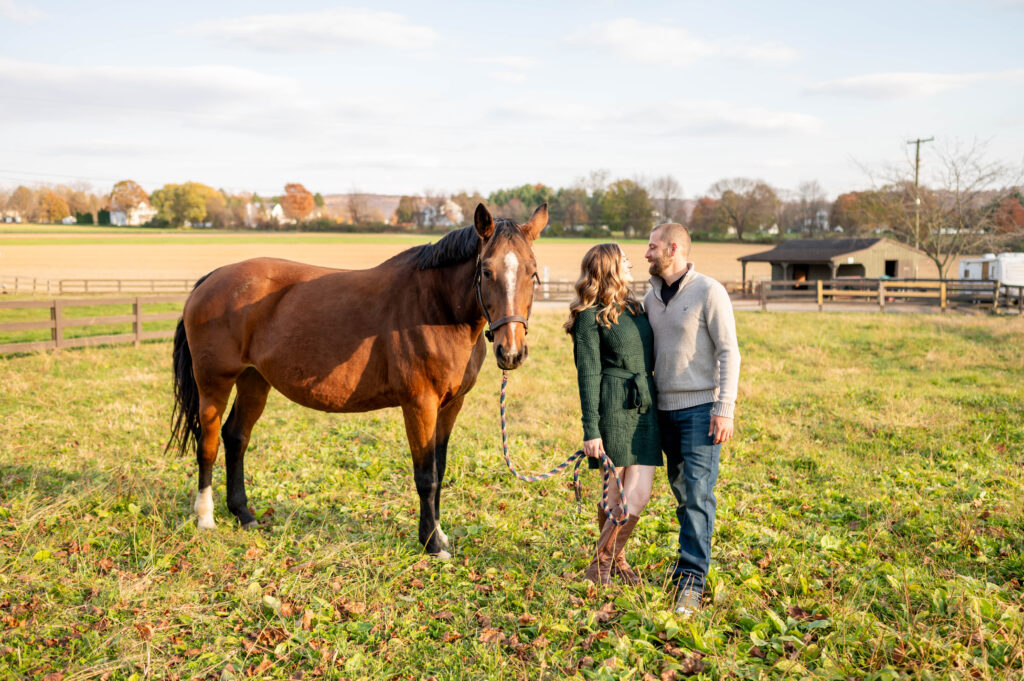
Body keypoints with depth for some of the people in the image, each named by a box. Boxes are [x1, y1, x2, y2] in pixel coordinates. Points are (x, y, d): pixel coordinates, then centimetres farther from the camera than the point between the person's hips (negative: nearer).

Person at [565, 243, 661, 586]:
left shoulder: (635, 307, 16)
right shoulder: (590, 316, -6)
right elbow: (588, 375, -9)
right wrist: (591, 429, -14)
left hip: (645, 409, 6)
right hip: (613, 409, -6)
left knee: (638, 494, 0)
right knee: (616, 492, 1)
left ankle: (612, 558, 20)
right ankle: (601, 563, 20)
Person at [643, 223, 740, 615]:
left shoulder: (709, 292, -9)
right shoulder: (650, 297, 11)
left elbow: (728, 352, -11)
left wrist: (724, 410, -17)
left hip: (701, 408, -6)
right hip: (665, 407, 6)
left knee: (697, 493, -8)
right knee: (680, 489, 14)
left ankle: (691, 579, -6)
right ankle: (692, 555, 29)